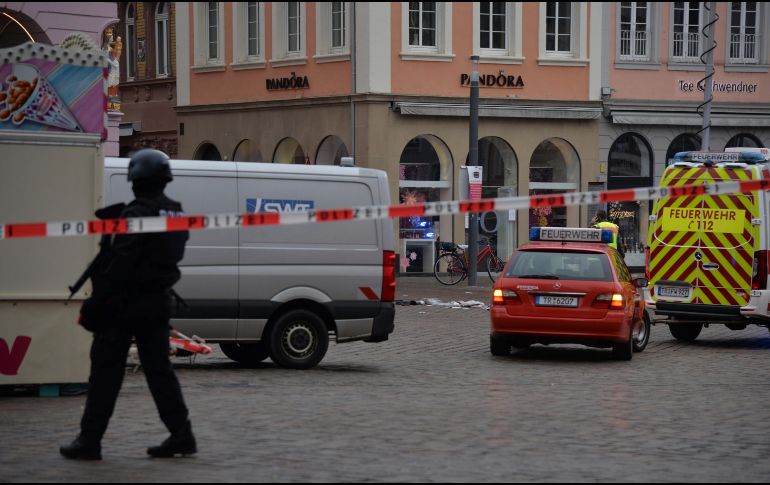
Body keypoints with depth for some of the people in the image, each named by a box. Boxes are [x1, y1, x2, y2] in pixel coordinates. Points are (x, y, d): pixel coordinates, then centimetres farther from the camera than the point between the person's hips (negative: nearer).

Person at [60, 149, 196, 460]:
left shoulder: (137, 214, -16)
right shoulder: (176, 214, 11)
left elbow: (120, 261, -20)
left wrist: (98, 295, -16)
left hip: (126, 303, -8)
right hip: (158, 302, 8)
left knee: (106, 371, -1)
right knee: (159, 369, 12)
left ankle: (90, 440, 2)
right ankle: (181, 434, 7)